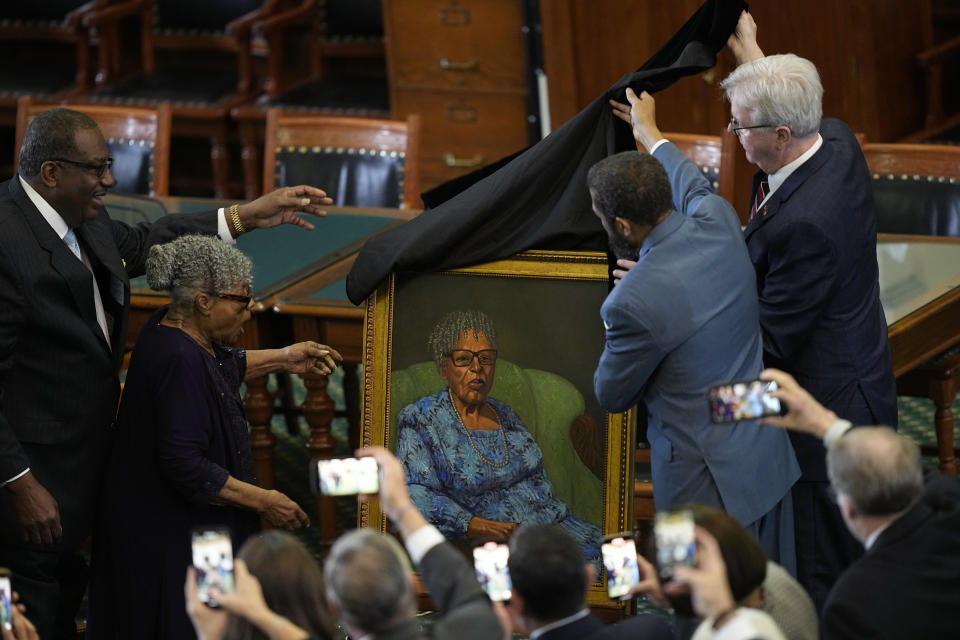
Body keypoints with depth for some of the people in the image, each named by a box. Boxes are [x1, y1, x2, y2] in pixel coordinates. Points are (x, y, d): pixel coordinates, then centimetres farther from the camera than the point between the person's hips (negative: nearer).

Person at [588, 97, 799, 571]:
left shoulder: (633, 301, -27)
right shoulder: (718, 221, -8)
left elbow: (612, 396, -8)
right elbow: (692, 186, 21)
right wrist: (649, 132, 40)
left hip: (708, 484, -7)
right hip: (768, 456, 7)